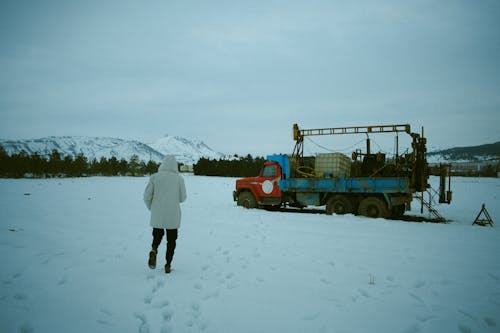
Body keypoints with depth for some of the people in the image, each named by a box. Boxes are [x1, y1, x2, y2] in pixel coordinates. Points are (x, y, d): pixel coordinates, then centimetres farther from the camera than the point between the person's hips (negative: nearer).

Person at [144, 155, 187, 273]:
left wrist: (151, 208, 15)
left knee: (157, 234, 21)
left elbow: (147, 196, -3)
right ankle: (168, 265, 11)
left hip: (157, 215, 1)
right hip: (173, 216, -1)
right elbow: (182, 198, -1)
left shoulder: (155, 177, -4)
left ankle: (154, 250, -7)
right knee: (171, 240, 13)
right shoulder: (179, 178, -5)